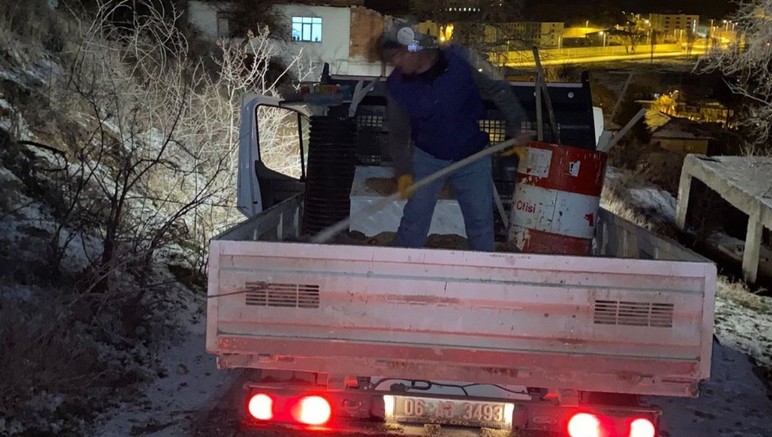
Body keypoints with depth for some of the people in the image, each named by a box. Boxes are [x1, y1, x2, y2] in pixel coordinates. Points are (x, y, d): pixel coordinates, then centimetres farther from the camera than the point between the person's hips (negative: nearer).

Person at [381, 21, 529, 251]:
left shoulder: (461, 63, -17)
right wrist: (403, 171, -13)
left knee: (481, 222, 7)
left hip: (472, 158, -1)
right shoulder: (397, 84, -10)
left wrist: (515, 128, -8)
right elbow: (398, 132, -3)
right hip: (427, 158, 1)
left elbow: (499, 90, -5)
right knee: (414, 219, 1)